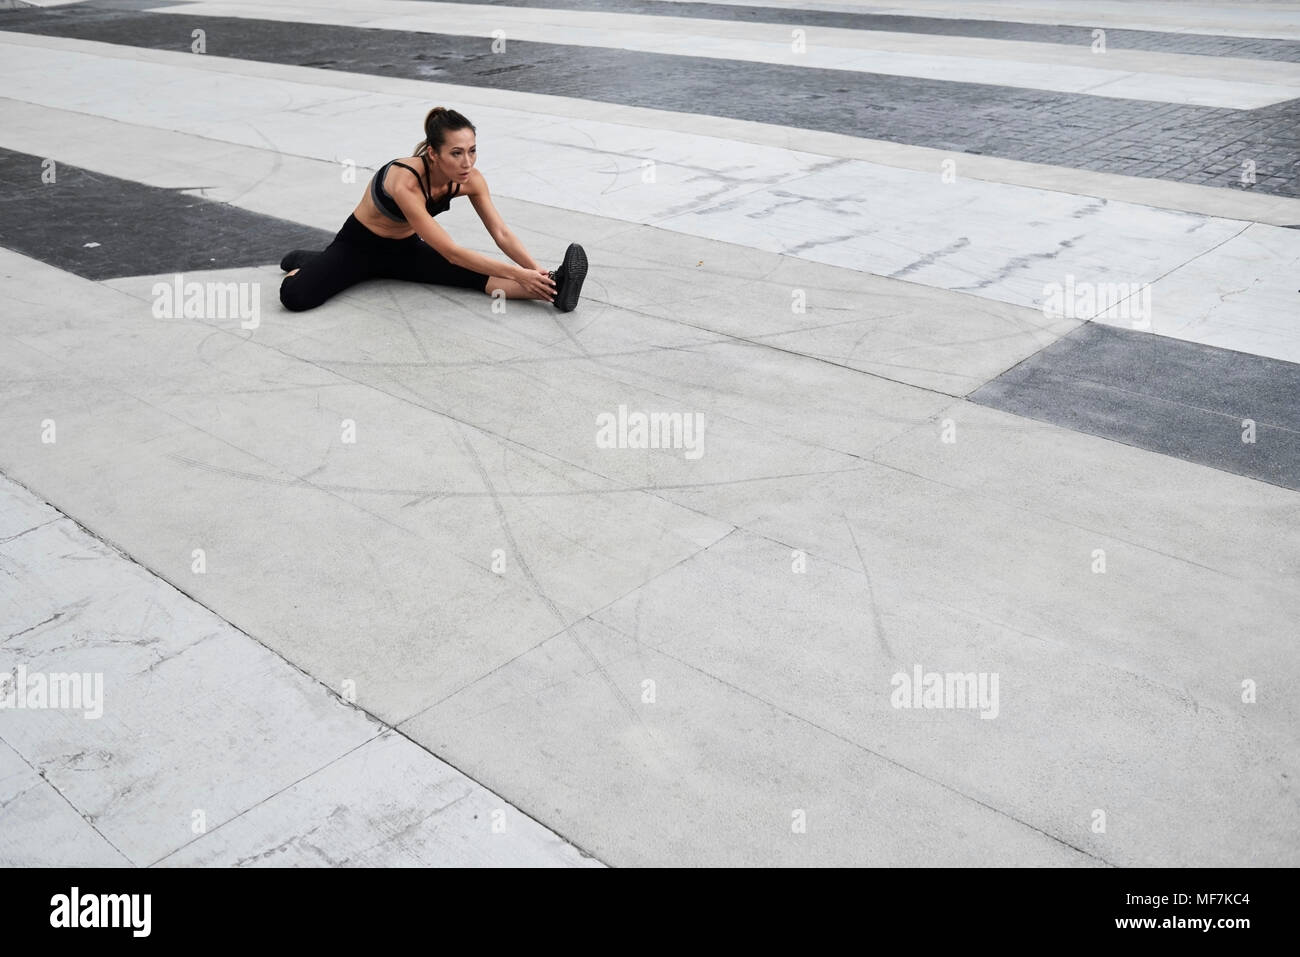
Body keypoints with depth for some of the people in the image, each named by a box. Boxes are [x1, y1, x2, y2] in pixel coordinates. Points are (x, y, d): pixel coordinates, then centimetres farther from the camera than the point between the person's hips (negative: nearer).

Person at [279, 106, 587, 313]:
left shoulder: (470, 179, -19)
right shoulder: (405, 181, -38)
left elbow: (501, 233, -16)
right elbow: (451, 252, -40)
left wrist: (536, 271, -32)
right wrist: (518, 274, -42)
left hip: (405, 248, 5)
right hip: (359, 245, -4)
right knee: (296, 296, -27)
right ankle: (306, 261, 5)